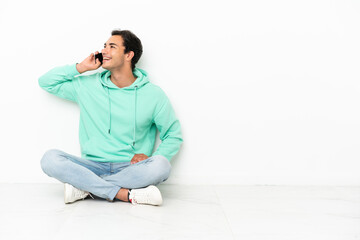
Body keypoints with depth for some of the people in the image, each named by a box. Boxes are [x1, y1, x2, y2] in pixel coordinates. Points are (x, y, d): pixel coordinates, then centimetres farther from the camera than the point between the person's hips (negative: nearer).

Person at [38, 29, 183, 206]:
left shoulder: (153, 95, 4)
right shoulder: (88, 86, 10)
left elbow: (173, 136, 9)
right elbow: (46, 82, 15)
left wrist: (150, 158, -9)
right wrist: (81, 67, 5)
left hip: (130, 168, -1)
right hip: (93, 166, 2)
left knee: (161, 165, -33)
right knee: (50, 158, -25)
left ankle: (84, 188, -23)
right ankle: (128, 195, -29)